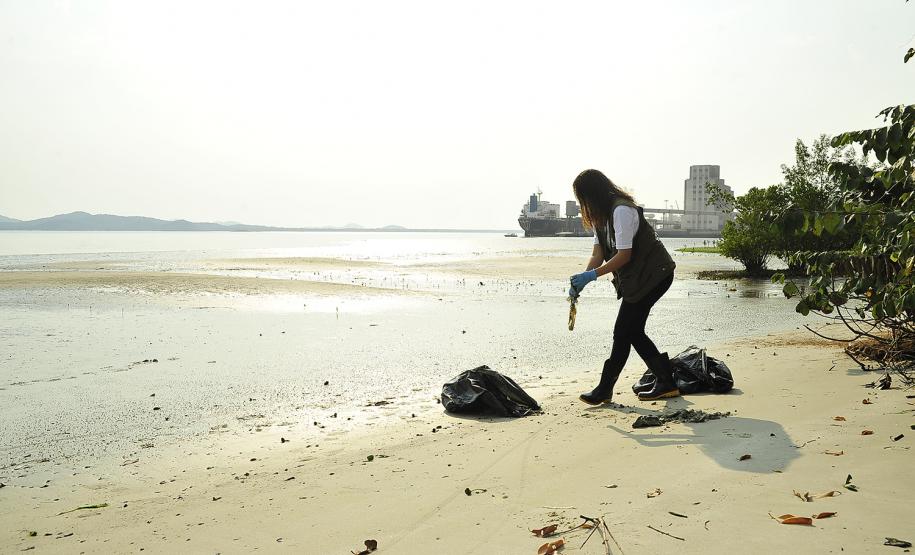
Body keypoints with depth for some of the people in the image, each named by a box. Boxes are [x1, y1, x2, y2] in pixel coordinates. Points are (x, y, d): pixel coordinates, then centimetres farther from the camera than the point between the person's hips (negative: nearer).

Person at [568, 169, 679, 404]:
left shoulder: (622, 210, -21)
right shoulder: (601, 214, 10)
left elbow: (624, 255, -24)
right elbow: (598, 253, 4)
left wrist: (591, 275, -24)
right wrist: (582, 278, -11)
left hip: (653, 275, -10)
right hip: (636, 277, 10)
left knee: (624, 331, -9)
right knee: (632, 331, 10)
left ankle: (605, 389, -3)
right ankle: (665, 381, 18)